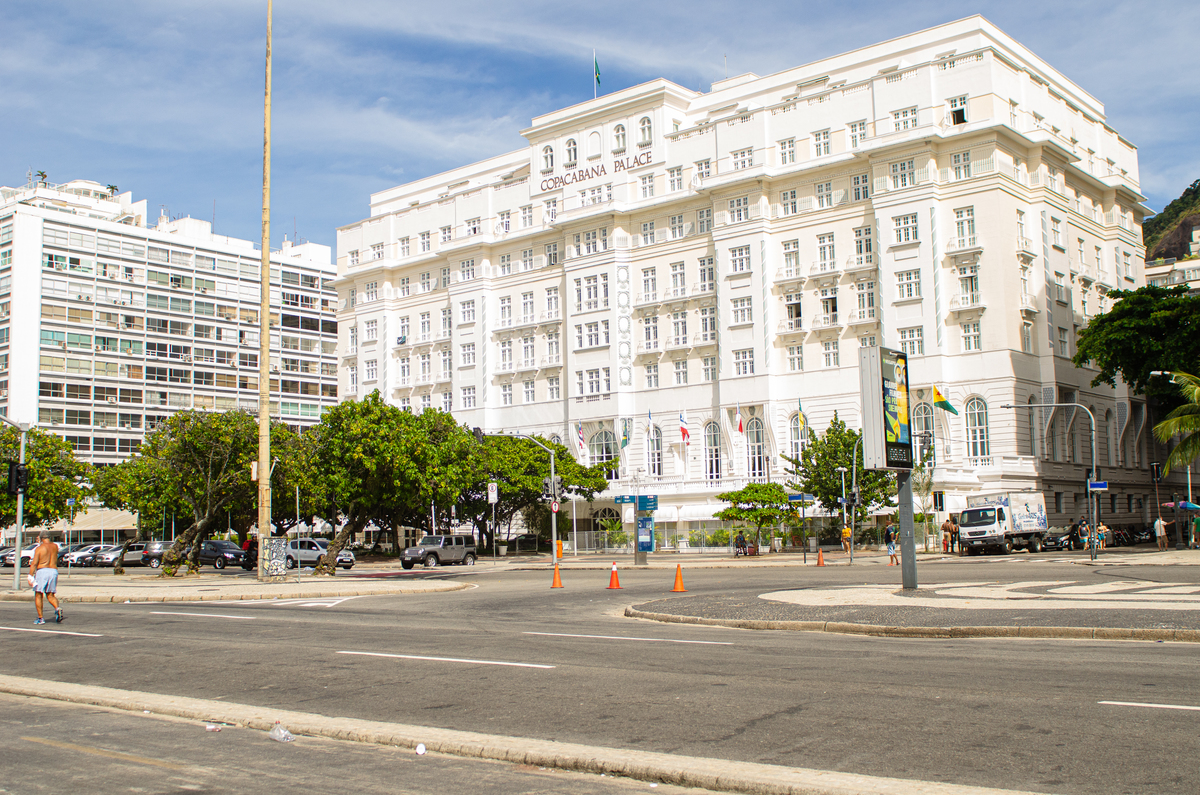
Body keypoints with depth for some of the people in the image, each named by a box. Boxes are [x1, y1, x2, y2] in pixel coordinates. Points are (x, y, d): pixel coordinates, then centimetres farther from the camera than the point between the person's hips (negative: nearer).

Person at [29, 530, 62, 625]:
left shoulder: (39, 548, -5)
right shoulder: (55, 546, 9)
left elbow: (34, 564, -10)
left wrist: (30, 576, -10)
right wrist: (40, 543, 30)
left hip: (42, 571, -4)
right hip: (54, 571, 4)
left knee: (38, 595, 8)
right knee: (50, 595, 11)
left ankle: (40, 618, 6)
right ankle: (57, 608, -18)